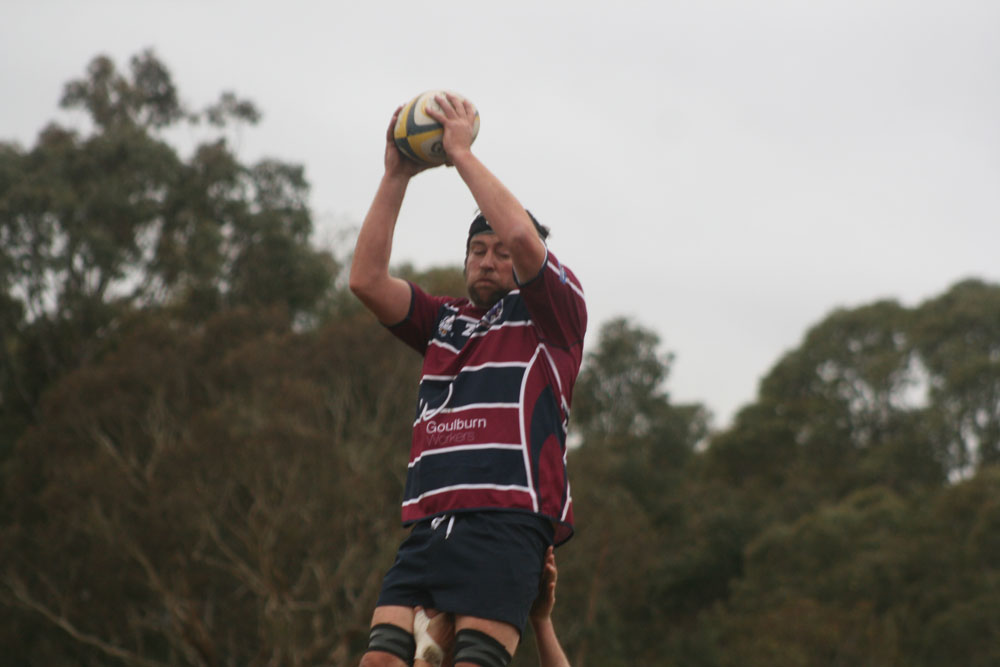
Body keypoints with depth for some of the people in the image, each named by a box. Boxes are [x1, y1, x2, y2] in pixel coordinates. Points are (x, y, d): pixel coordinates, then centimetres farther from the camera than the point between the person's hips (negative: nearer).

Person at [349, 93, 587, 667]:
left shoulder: (552, 315, 10)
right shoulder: (445, 323, 26)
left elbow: (523, 236, -7)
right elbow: (367, 280, 15)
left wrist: (462, 152, 1)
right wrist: (396, 177, 12)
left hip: (505, 527, -5)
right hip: (427, 528, 5)